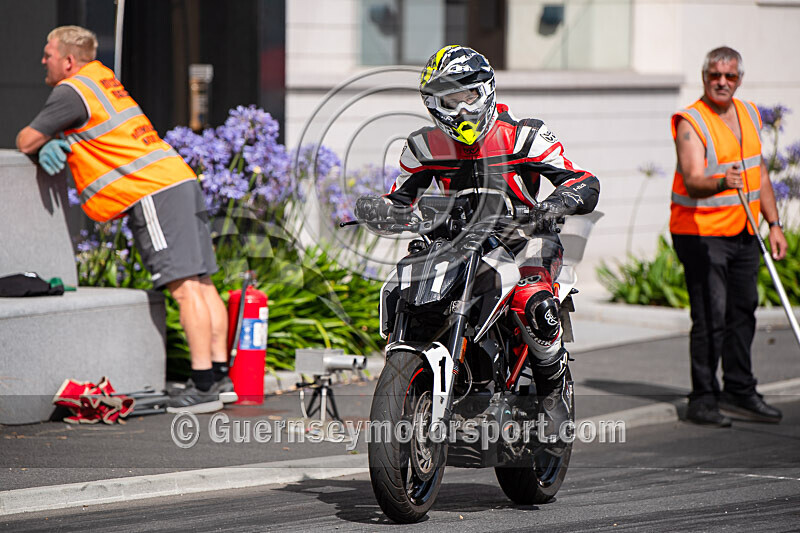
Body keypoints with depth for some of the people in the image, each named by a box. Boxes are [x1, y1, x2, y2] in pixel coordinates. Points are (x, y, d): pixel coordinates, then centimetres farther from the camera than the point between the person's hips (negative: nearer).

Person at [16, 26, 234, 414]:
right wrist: (55, 143, 6)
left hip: (153, 192, -10)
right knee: (200, 283, 7)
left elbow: (25, 142, -6)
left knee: (185, 287, -13)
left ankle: (203, 386, -16)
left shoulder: (73, 92, -6)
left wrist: (44, 141, 16)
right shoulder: (100, 75, 21)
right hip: (180, 178, 10)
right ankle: (220, 375, 9)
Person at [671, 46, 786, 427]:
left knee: (742, 312, 12)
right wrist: (723, 183, -45)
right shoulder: (690, 123, -13)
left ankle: (739, 392, 23)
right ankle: (703, 399, -3)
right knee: (710, 317, -10)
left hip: (742, 234, 7)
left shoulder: (748, 115, 10)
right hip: (700, 233, -7)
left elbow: (759, 174, 18)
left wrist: (773, 224, 14)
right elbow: (693, 181, -25)